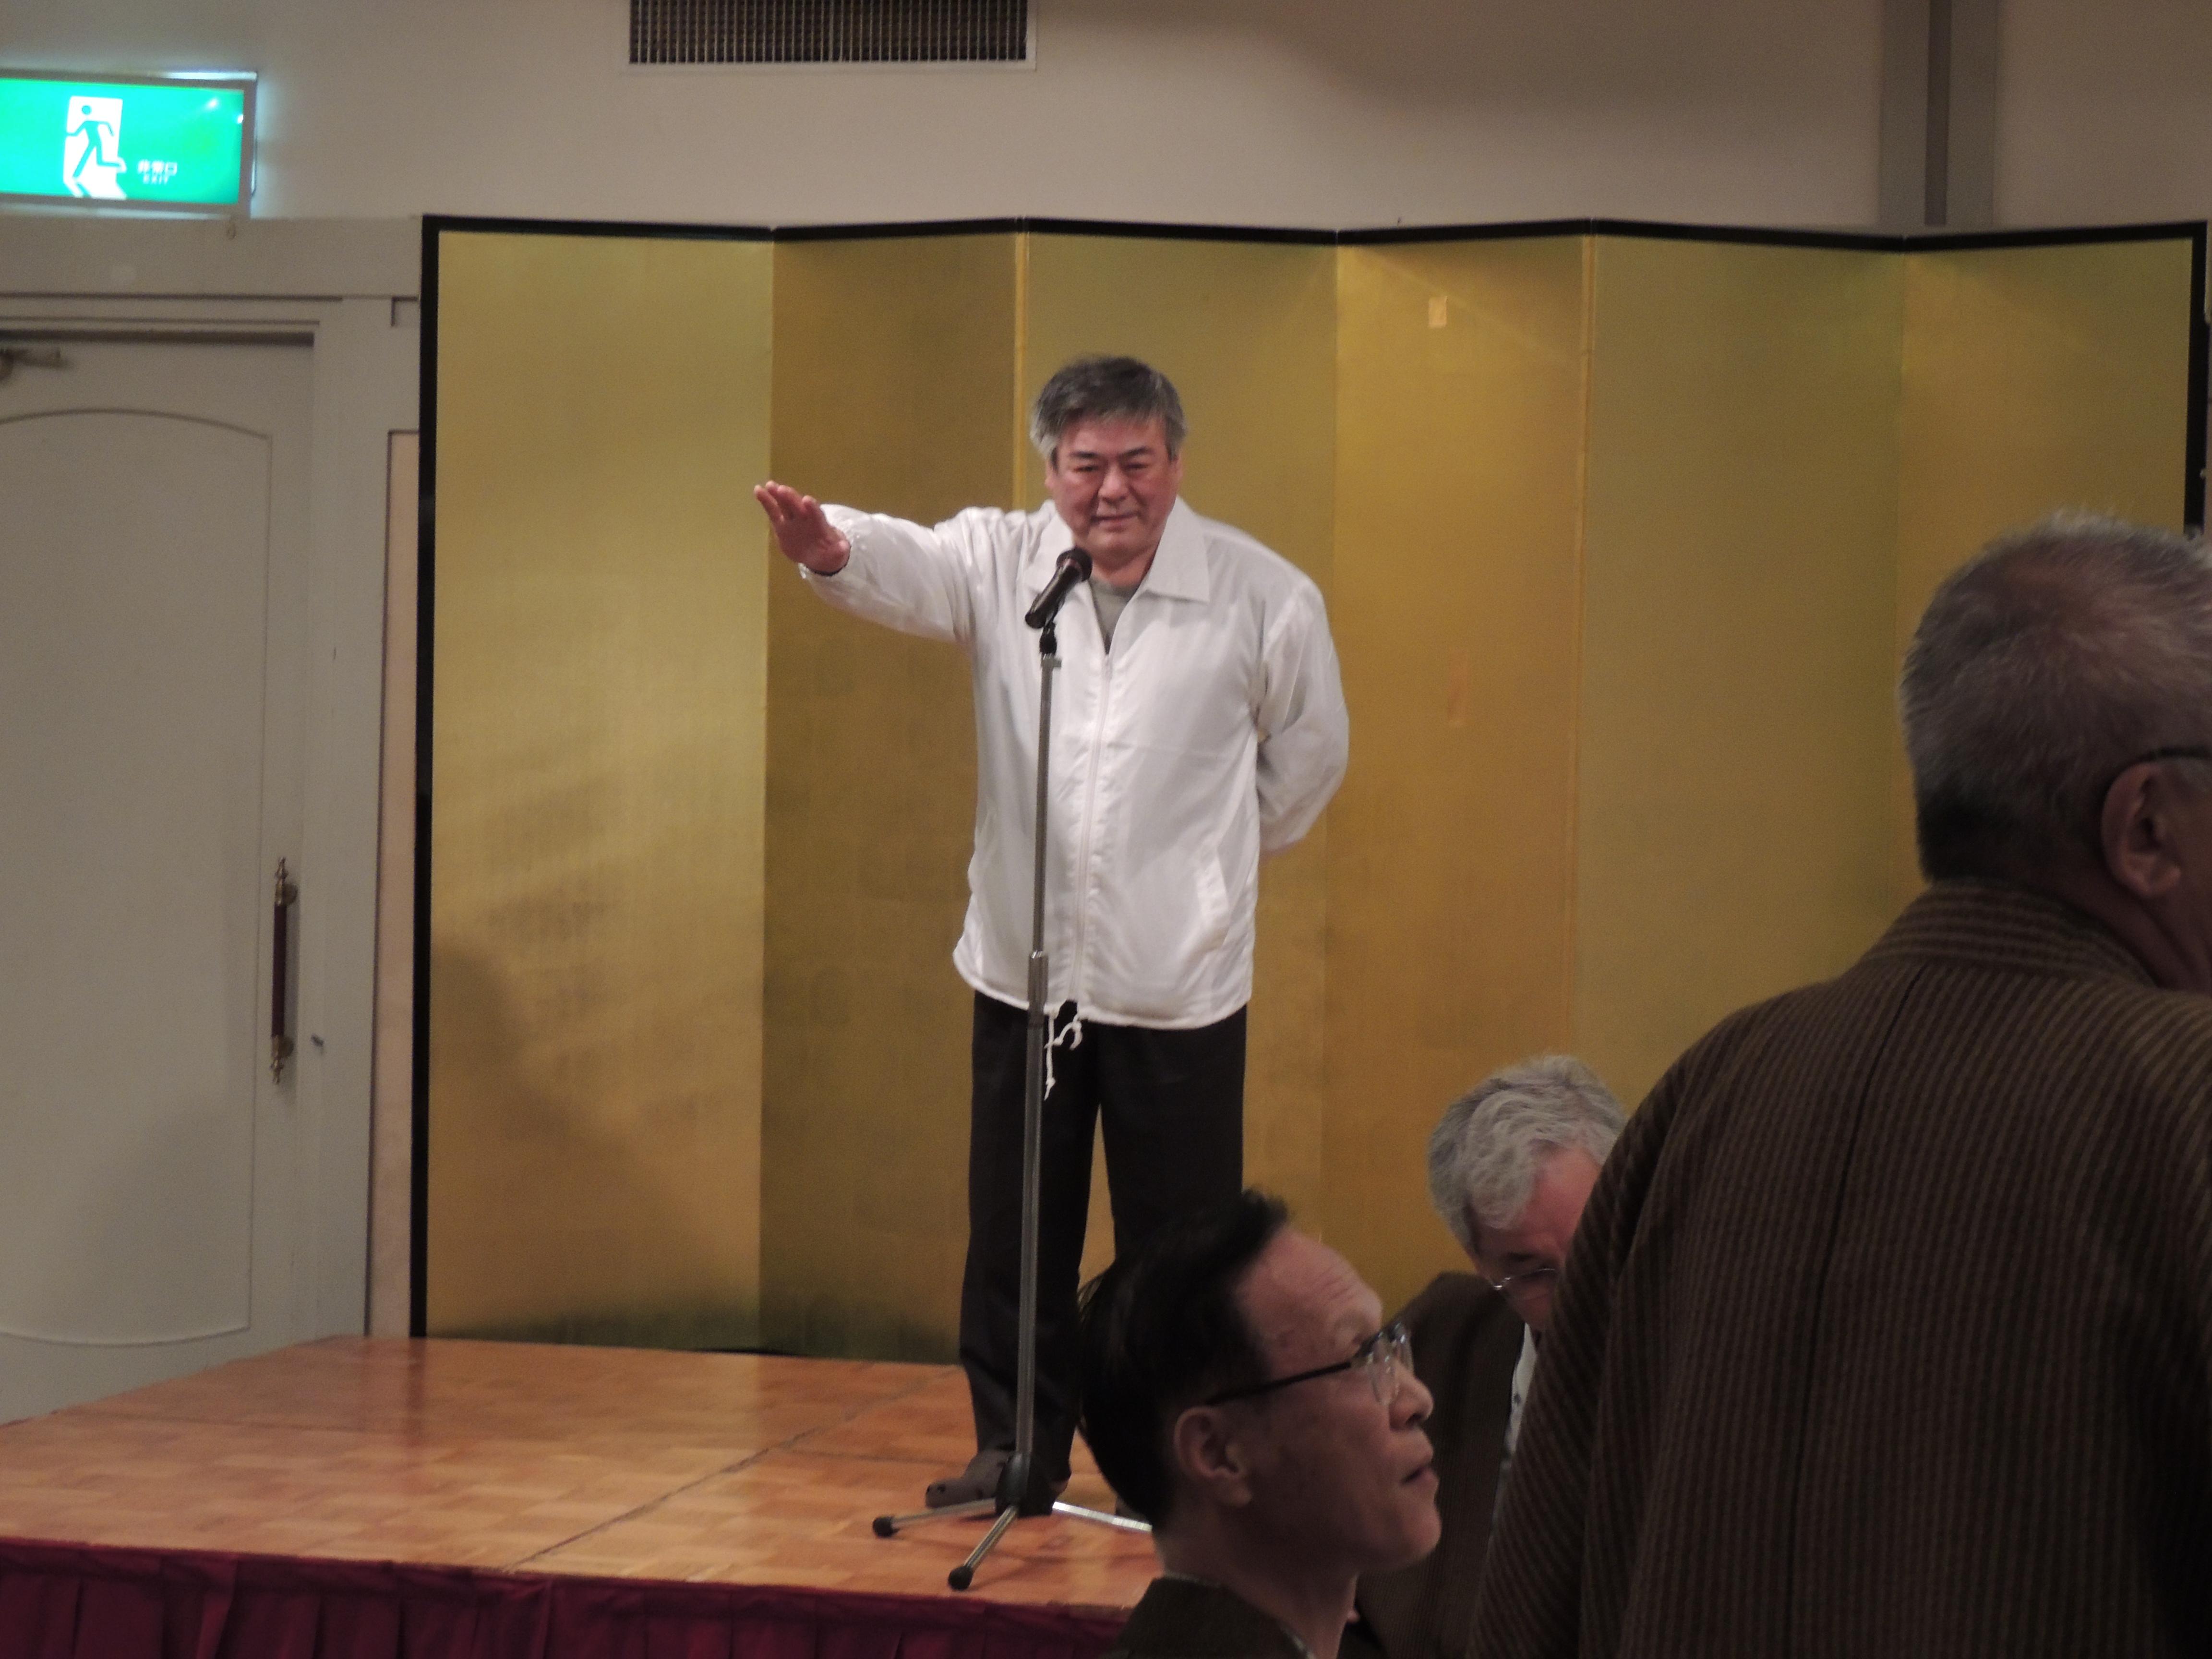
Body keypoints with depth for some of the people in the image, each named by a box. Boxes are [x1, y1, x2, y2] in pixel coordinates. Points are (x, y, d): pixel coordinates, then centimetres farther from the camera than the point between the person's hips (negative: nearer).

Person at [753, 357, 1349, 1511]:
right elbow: (910, 567, -21)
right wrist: (831, 550, -43)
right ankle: (1017, 1451, 23)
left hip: (1178, 982, -2)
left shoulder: (1263, 596, -3)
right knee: (1013, 1234, 10)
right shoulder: (1002, 563, 1)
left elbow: (1308, 753, 11)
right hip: (1023, 969, 2)